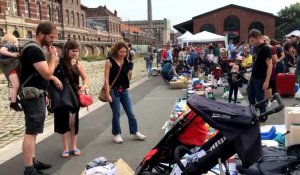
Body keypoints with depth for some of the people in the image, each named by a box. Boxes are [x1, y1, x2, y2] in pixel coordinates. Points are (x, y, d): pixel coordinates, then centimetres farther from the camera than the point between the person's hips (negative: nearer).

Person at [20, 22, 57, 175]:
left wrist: (43, 94, 19)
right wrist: (53, 56, -10)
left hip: (36, 96, 11)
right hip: (33, 97, -11)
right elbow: (47, 74, -22)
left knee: (32, 132, 16)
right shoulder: (34, 50, -18)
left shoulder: (34, 49, 15)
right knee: (31, 132, -6)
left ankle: (32, 161, 26)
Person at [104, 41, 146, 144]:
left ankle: (135, 132, 22)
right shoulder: (109, 61, -11)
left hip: (124, 90, 5)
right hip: (114, 91, -5)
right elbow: (106, 79, -14)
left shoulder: (125, 61, 3)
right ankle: (116, 134, 22)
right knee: (116, 114, 6)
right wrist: (108, 94, -17)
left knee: (130, 113, 9)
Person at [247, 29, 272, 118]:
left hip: (260, 79, -8)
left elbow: (269, 66, -18)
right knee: (250, 97, 15)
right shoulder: (256, 48, 8)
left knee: (259, 98, 2)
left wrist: (267, 81, -21)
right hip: (253, 77, 8)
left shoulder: (266, 48, -16)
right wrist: (251, 75, 15)